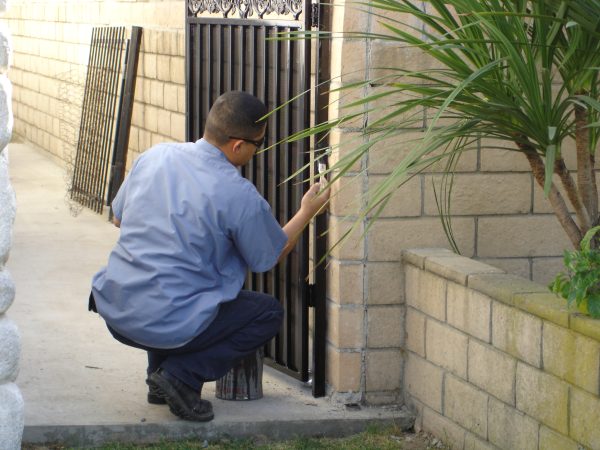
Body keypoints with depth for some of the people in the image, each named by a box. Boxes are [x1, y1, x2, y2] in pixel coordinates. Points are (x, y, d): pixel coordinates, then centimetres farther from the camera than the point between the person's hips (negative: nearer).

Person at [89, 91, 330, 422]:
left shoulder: (154, 156, 3)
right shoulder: (239, 195, -12)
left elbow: (118, 218, 18)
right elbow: (271, 257, 6)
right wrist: (306, 212, 20)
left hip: (114, 312, 6)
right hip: (169, 327, -6)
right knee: (269, 313, 14)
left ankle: (159, 372, 23)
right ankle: (184, 375, -1)